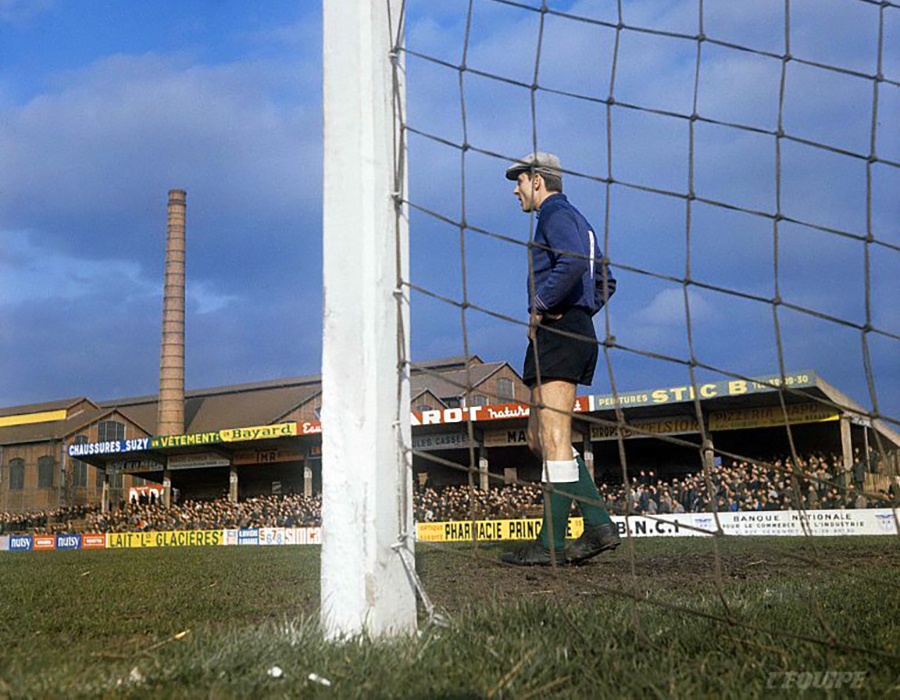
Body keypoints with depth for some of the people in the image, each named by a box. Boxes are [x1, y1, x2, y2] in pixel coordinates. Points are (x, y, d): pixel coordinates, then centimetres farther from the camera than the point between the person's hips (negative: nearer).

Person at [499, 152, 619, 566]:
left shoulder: (555, 213, -4)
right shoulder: (576, 219, 27)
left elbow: (572, 263, -24)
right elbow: (605, 282, 28)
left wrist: (540, 308, -16)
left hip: (558, 332, -10)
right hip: (575, 331, 10)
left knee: (554, 438, -10)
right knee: (539, 437, 10)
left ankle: (551, 544, -8)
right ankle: (599, 525, 6)